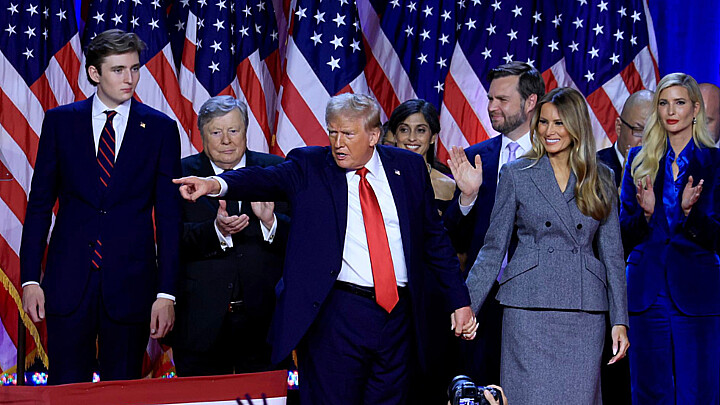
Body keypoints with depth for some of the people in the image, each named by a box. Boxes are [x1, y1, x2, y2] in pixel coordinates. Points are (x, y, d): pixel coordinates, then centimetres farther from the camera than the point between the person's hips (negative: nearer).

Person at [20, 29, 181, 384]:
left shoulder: (161, 129, 2)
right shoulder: (60, 121, 5)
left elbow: (169, 215, 1)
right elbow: (39, 204, 6)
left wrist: (166, 292, -5)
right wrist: (30, 278, -1)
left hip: (130, 284, 0)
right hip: (68, 281, 1)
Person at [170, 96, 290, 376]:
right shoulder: (182, 175, 2)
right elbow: (174, 240, -9)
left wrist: (270, 221, -20)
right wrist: (216, 230, -26)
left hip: (263, 319, 1)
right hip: (201, 319, -1)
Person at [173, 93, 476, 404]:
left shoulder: (408, 166, 9)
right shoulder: (309, 165, 2)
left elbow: (434, 237, 13)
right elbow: (269, 180, -17)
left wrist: (459, 300, 10)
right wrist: (217, 184, -37)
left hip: (398, 315, 3)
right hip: (336, 315, -2)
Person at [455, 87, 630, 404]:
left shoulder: (601, 179, 9)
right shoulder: (516, 174, 5)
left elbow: (612, 253, 9)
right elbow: (494, 247, 5)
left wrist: (620, 320, 4)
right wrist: (467, 305, -4)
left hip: (585, 311, 2)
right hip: (529, 308, -2)